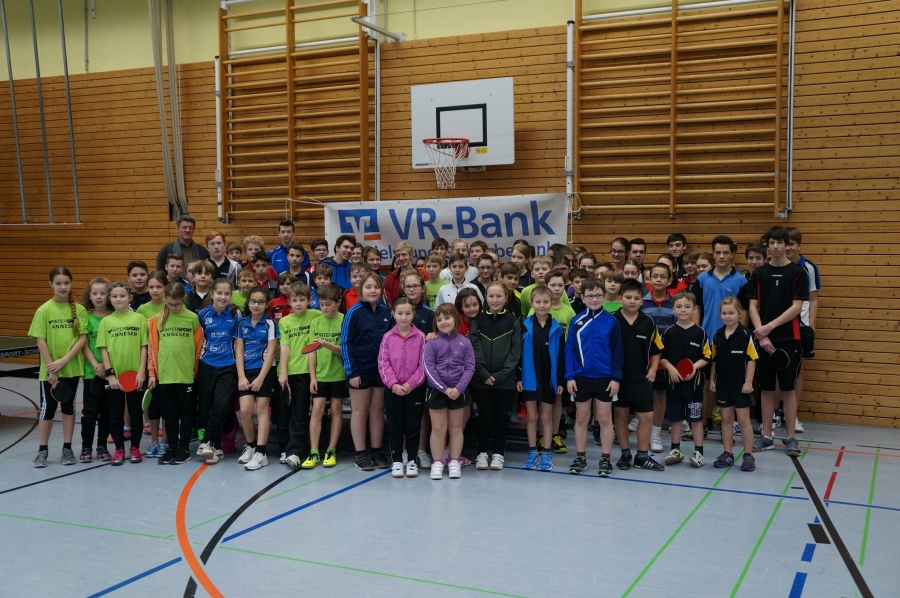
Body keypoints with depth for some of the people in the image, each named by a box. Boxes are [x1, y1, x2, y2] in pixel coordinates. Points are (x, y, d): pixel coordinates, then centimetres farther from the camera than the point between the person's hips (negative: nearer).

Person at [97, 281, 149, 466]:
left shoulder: (139, 319, 0)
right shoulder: (106, 321, 2)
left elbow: (144, 347, -1)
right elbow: (103, 349, 0)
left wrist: (142, 371, -8)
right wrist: (110, 374, -8)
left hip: (135, 375, -1)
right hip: (114, 376, 1)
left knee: (136, 413, 8)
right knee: (115, 414, 7)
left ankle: (135, 448, 20)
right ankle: (119, 449, 18)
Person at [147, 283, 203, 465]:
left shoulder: (193, 318, -2)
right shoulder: (157, 320, 3)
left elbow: (198, 346, 2)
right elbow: (153, 347, 5)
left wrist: (196, 369, 1)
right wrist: (152, 372, 3)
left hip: (186, 374, -2)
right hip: (164, 375, 2)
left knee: (185, 413, 8)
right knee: (169, 414, 11)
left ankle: (184, 449, 16)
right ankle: (172, 448, 20)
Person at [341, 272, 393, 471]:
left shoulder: (386, 312, 4)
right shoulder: (354, 312, -9)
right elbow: (345, 343, -9)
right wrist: (351, 371, -13)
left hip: (382, 370, 4)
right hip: (360, 370, -4)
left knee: (378, 410, 11)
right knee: (360, 411, 5)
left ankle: (377, 451, 20)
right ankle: (361, 454, 12)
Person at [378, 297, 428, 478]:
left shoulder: (420, 337, -4)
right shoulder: (388, 337, -2)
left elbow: (423, 365, -5)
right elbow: (383, 363, -4)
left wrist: (411, 383, -13)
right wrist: (394, 384, -14)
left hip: (415, 389, -1)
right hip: (393, 389, 1)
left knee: (413, 426, 7)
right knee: (394, 426, 7)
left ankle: (412, 461, 19)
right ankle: (396, 461, 17)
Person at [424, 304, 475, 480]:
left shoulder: (464, 342, -2)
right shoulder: (431, 343, -6)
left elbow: (470, 367, -4)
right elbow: (428, 368, -10)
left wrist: (458, 388, -15)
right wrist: (444, 388, -16)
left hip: (459, 391, 1)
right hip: (437, 391, -1)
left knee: (456, 427, 12)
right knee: (438, 428, 5)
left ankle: (454, 462, 22)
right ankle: (437, 463, 15)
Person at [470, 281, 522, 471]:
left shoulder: (512, 321, 0)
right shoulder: (478, 320, 2)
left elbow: (515, 351, -3)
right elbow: (474, 349, -2)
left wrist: (500, 375, -10)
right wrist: (484, 374, -12)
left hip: (505, 379, 0)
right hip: (482, 378, 0)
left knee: (502, 417, 7)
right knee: (484, 416, 6)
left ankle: (498, 453, 18)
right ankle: (482, 452, 17)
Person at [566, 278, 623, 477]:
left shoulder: (611, 321, -6)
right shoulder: (577, 321, -3)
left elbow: (618, 351, -3)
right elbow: (569, 350, 0)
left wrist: (616, 377, -8)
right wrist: (570, 376, -5)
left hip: (605, 378, -1)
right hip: (582, 377, 2)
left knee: (605, 419, 8)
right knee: (581, 418, 12)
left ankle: (605, 459, 17)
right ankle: (580, 457, 23)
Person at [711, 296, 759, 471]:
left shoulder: (745, 334, -10)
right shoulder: (718, 335, 4)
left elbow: (751, 359, -9)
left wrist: (748, 382, -13)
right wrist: (712, 380, 9)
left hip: (740, 385, -4)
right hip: (723, 384, 5)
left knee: (743, 419, 2)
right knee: (726, 418, 11)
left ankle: (748, 455, 11)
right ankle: (727, 454, 18)